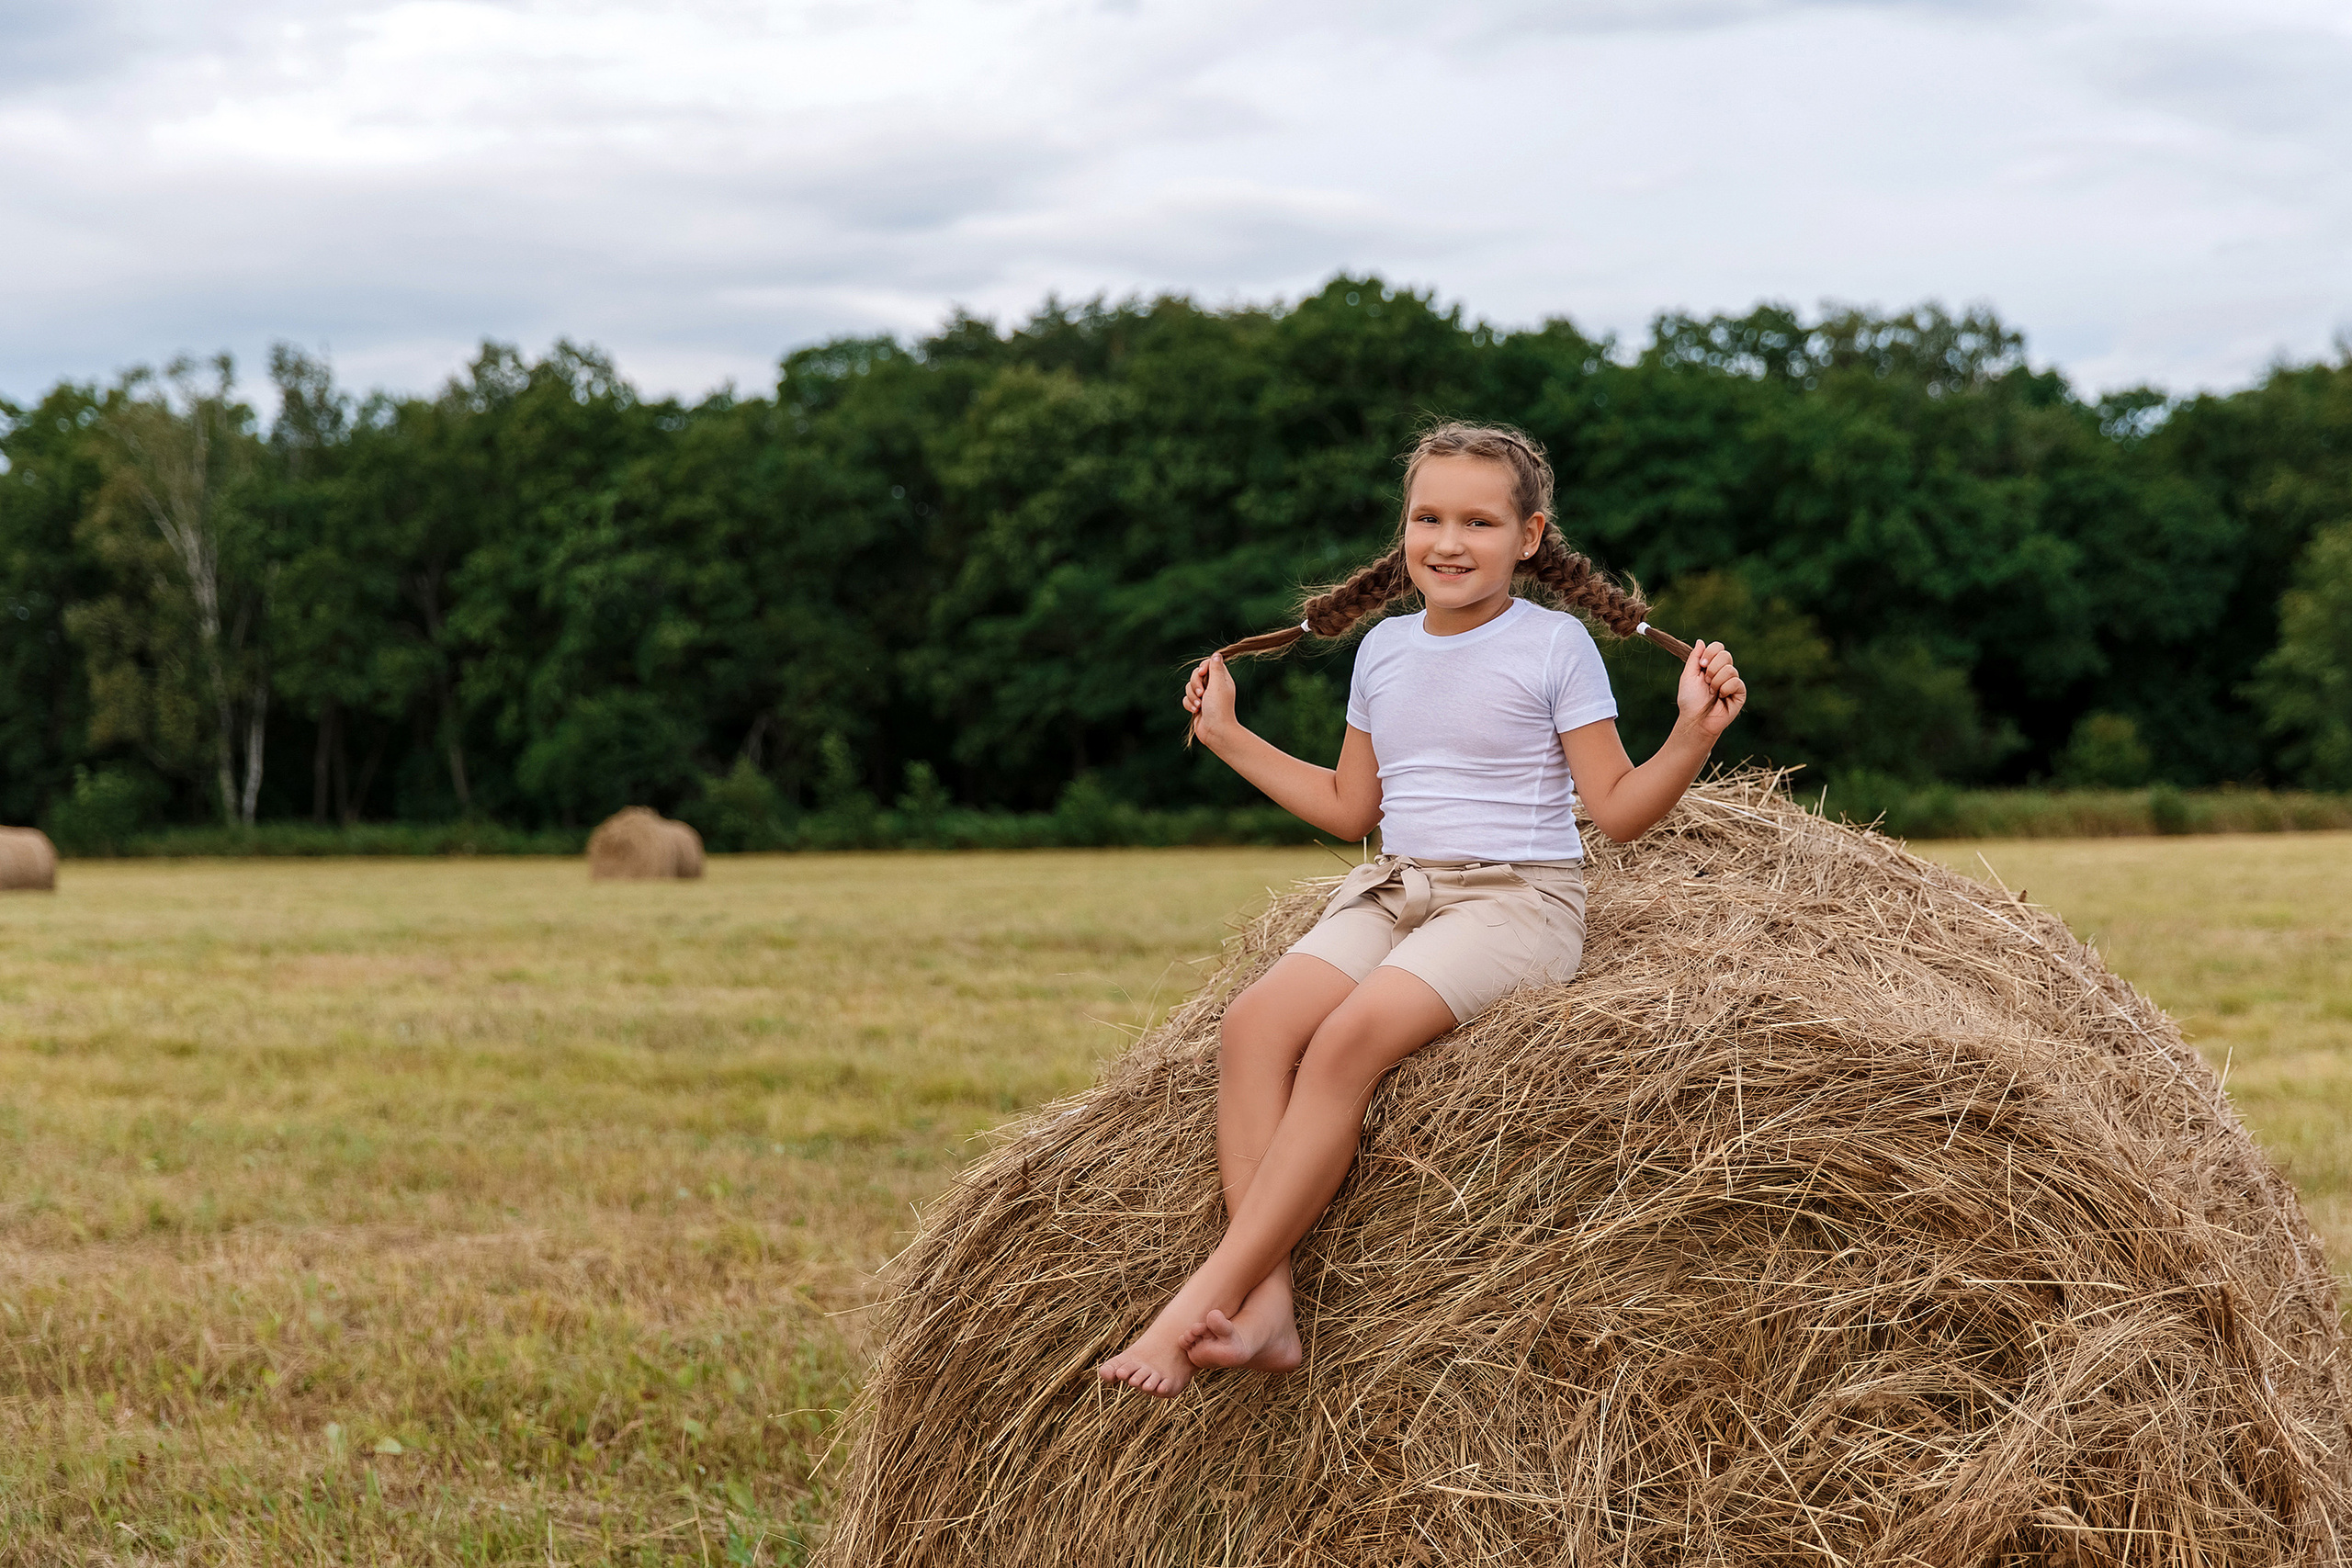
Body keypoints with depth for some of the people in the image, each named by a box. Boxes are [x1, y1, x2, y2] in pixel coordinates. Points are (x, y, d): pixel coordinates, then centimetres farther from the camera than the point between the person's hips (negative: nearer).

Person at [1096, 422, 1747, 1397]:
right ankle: (1266, 1307, -32)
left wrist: (1695, 734, -20)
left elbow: (1619, 811, -3)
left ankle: (1200, 1305, -33)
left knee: (1351, 1035, -32)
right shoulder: (1383, 648, 14)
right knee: (1255, 1021, -24)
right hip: (1393, 889, 6)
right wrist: (1228, 737, 25)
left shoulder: (1555, 644, -3)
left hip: (1517, 900, -6)